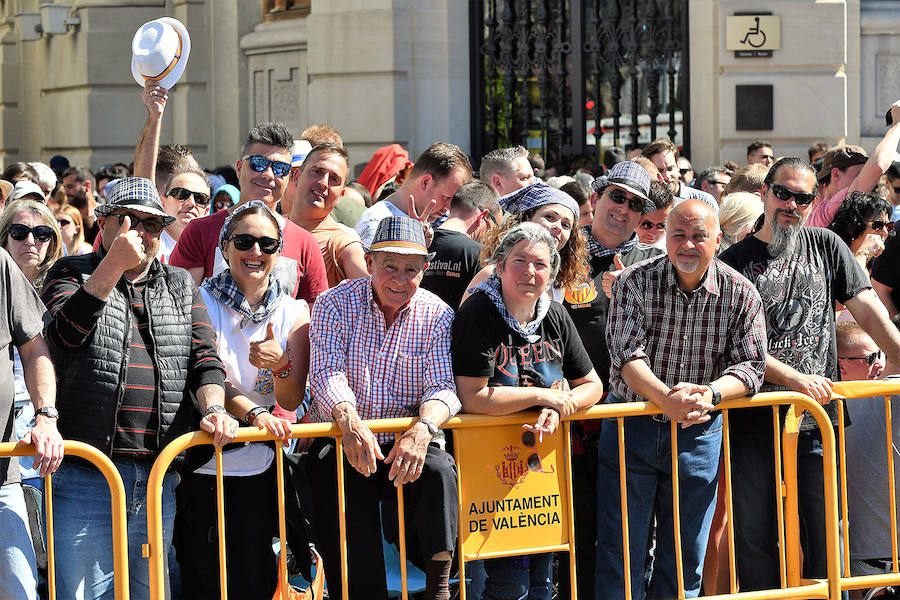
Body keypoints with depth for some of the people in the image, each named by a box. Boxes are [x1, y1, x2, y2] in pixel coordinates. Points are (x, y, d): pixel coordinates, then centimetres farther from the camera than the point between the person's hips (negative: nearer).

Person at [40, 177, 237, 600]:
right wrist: (114, 264, -21)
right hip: (85, 475, -4)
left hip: (157, 483, 4)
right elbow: (66, 333, -14)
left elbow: (204, 359, 10)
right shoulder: (71, 274, 6)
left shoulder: (181, 287, 17)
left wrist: (214, 408, -11)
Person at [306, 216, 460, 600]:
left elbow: (442, 388, -8)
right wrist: (350, 421, -35)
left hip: (406, 442, 1)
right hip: (339, 439, -1)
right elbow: (327, 373, -14)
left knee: (439, 471, -29)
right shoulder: (335, 304, -2)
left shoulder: (437, 316, 1)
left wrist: (423, 429, -31)